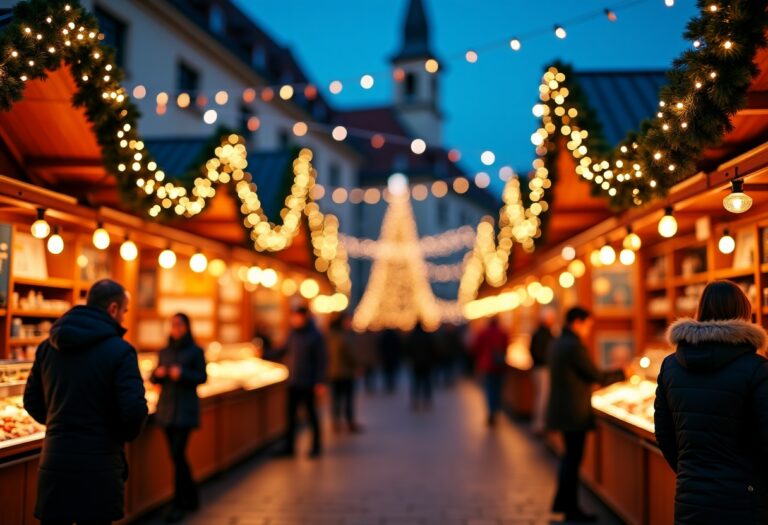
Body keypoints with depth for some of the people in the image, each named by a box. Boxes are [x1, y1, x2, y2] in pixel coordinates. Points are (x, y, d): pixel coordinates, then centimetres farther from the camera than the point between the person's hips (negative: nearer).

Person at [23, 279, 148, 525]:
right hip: (98, 466, -5)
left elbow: (31, 401, 11)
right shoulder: (120, 351, -12)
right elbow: (134, 410, -18)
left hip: (54, 461, 5)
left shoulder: (48, 347, 6)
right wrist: (126, 434, 3)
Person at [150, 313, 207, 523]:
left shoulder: (195, 351, -1)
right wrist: (158, 373, -10)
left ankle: (178, 505, -4)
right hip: (166, 408, 5)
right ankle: (191, 498, 25)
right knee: (176, 455, 8)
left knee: (178, 454, -11)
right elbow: (153, 379, 13)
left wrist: (182, 374, -21)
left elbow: (202, 377, -6)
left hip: (185, 410, -5)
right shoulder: (165, 352, 12)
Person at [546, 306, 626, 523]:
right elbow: (597, 377, -16)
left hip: (562, 409, 10)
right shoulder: (575, 346, -21)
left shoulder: (557, 343, 9)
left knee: (570, 456, 21)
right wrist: (622, 373, -1)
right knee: (573, 458, 1)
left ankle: (562, 502, 29)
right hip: (575, 413, -9)